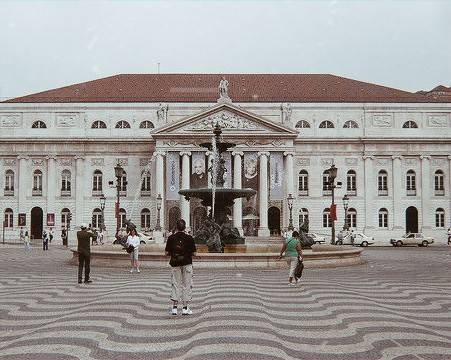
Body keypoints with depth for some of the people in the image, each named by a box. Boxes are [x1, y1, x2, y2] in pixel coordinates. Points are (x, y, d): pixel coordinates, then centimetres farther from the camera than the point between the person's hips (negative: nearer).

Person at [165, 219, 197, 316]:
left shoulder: (171, 238, -4)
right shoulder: (189, 238, -8)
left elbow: (167, 253, -2)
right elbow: (194, 253, -6)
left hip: (175, 264, 2)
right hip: (187, 264, -1)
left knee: (175, 284, 10)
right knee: (187, 285, 7)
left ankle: (174, 307, 4)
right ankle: (185, 308, 8)